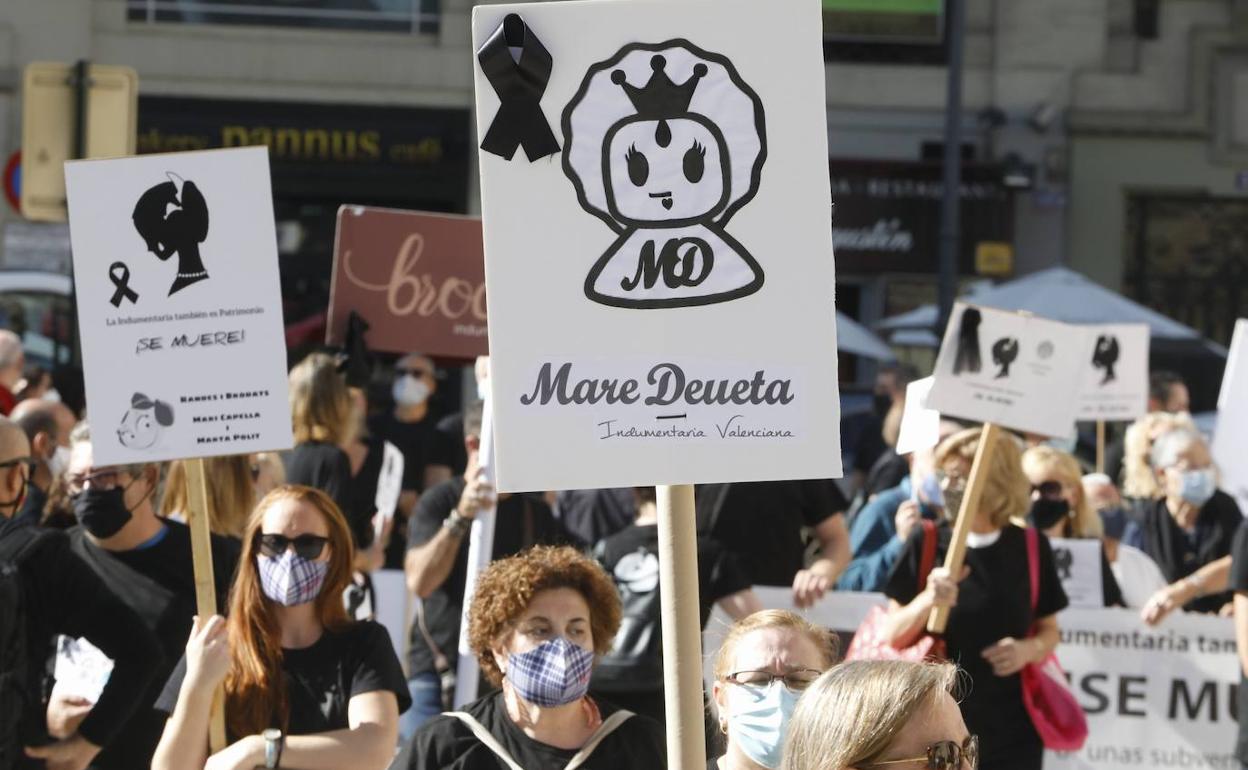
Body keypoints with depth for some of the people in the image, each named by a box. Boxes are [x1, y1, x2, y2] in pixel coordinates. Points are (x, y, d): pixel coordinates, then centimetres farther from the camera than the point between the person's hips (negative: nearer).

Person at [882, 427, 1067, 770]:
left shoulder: (1031, 548, 3)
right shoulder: (926, 546, 1)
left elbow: (1049, 631, 13)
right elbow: (893, 636, 2)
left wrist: (1029, 649, -9)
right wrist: (927, 601, -17)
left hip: (1011, 732, 1)